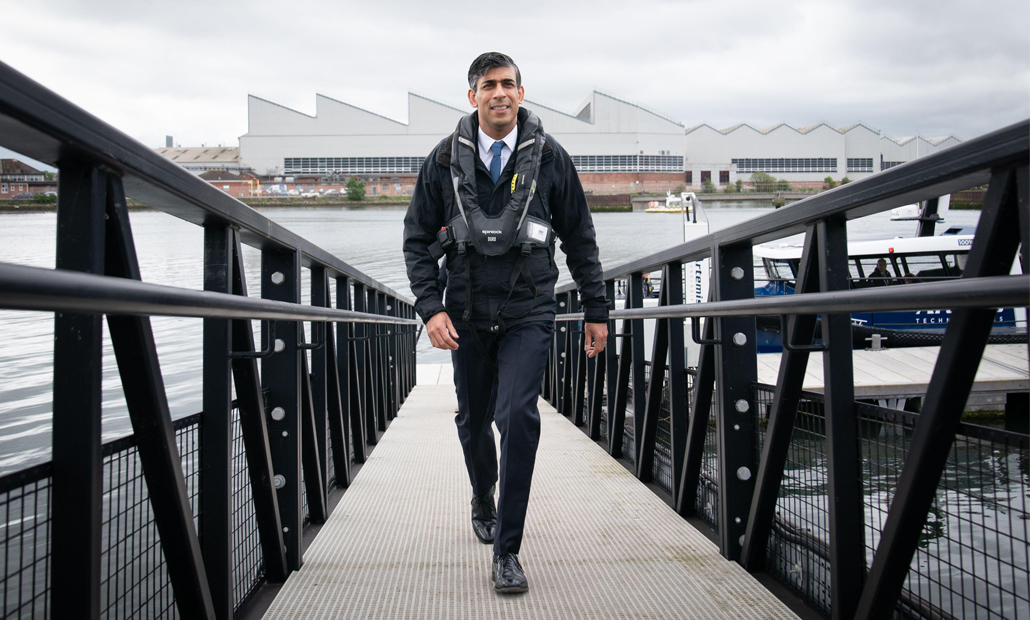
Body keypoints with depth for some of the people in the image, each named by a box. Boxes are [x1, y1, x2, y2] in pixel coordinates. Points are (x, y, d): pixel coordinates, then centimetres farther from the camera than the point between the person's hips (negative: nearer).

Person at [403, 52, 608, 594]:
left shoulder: (549, 157, -1)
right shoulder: (446, 159, 0)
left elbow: (579, 238, 6)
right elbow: (418, 238, 3)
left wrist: (595, 310, 5)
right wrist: (430, 307, -10)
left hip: (529, 312, -2)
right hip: (468, 312, 2)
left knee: (518, 415, -19)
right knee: (473, 421, 14)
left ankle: (506, 551, -6)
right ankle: (483, 502, 45)